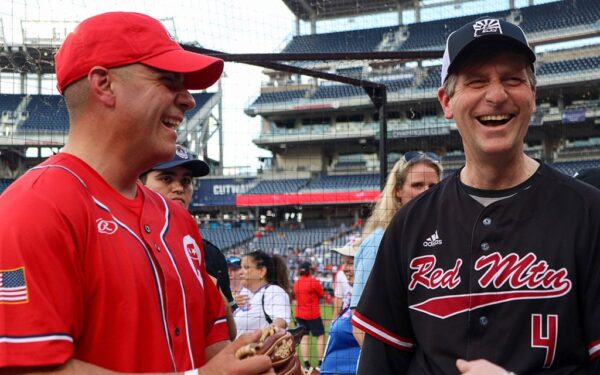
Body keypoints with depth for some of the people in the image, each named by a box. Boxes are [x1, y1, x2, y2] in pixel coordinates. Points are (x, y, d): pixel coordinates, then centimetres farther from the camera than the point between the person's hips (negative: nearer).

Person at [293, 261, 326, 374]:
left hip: (300, 314, 5)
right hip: (313, 314, -5)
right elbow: (322, 295, -2)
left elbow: (296, 296, 11)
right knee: (320, 336, 6)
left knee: (304, 337, 5)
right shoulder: (314, 281, -12)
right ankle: (320, 363, 2)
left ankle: (307, 365, 1)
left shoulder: (296, 283, 6)